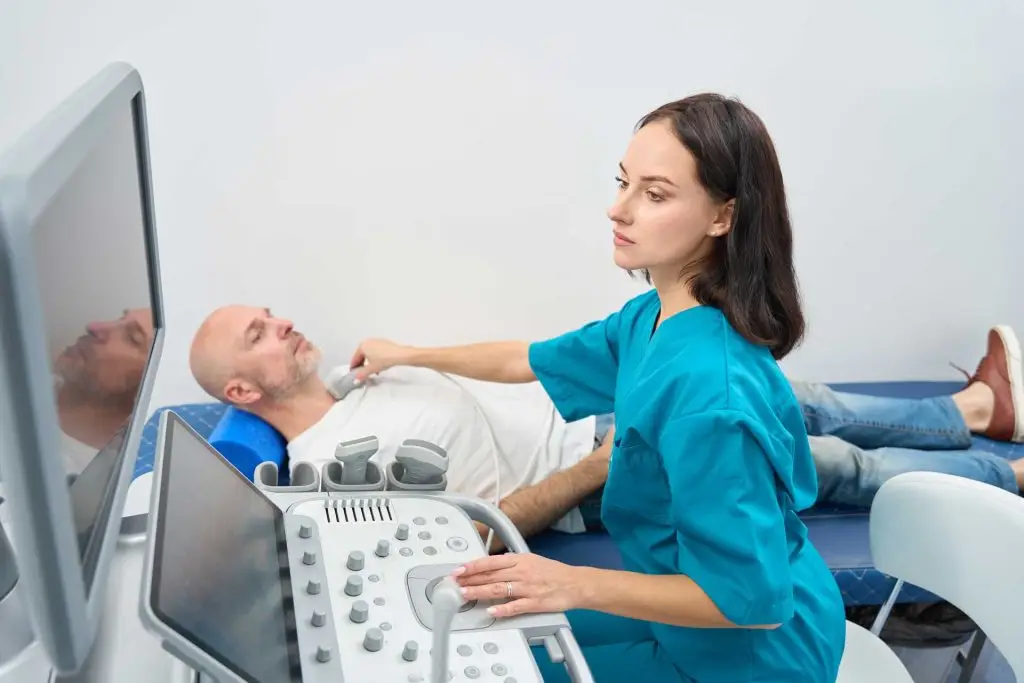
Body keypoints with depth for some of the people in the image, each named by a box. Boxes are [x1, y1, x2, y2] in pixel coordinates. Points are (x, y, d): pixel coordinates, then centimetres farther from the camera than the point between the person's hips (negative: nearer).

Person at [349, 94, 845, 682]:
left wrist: (576, 584, -27)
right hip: (697, 610, 7)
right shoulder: (651, 319, -5)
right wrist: (407, 357, 22)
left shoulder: (709, 388, -34)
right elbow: (533, 360, 11)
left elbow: (753, 598, -29)